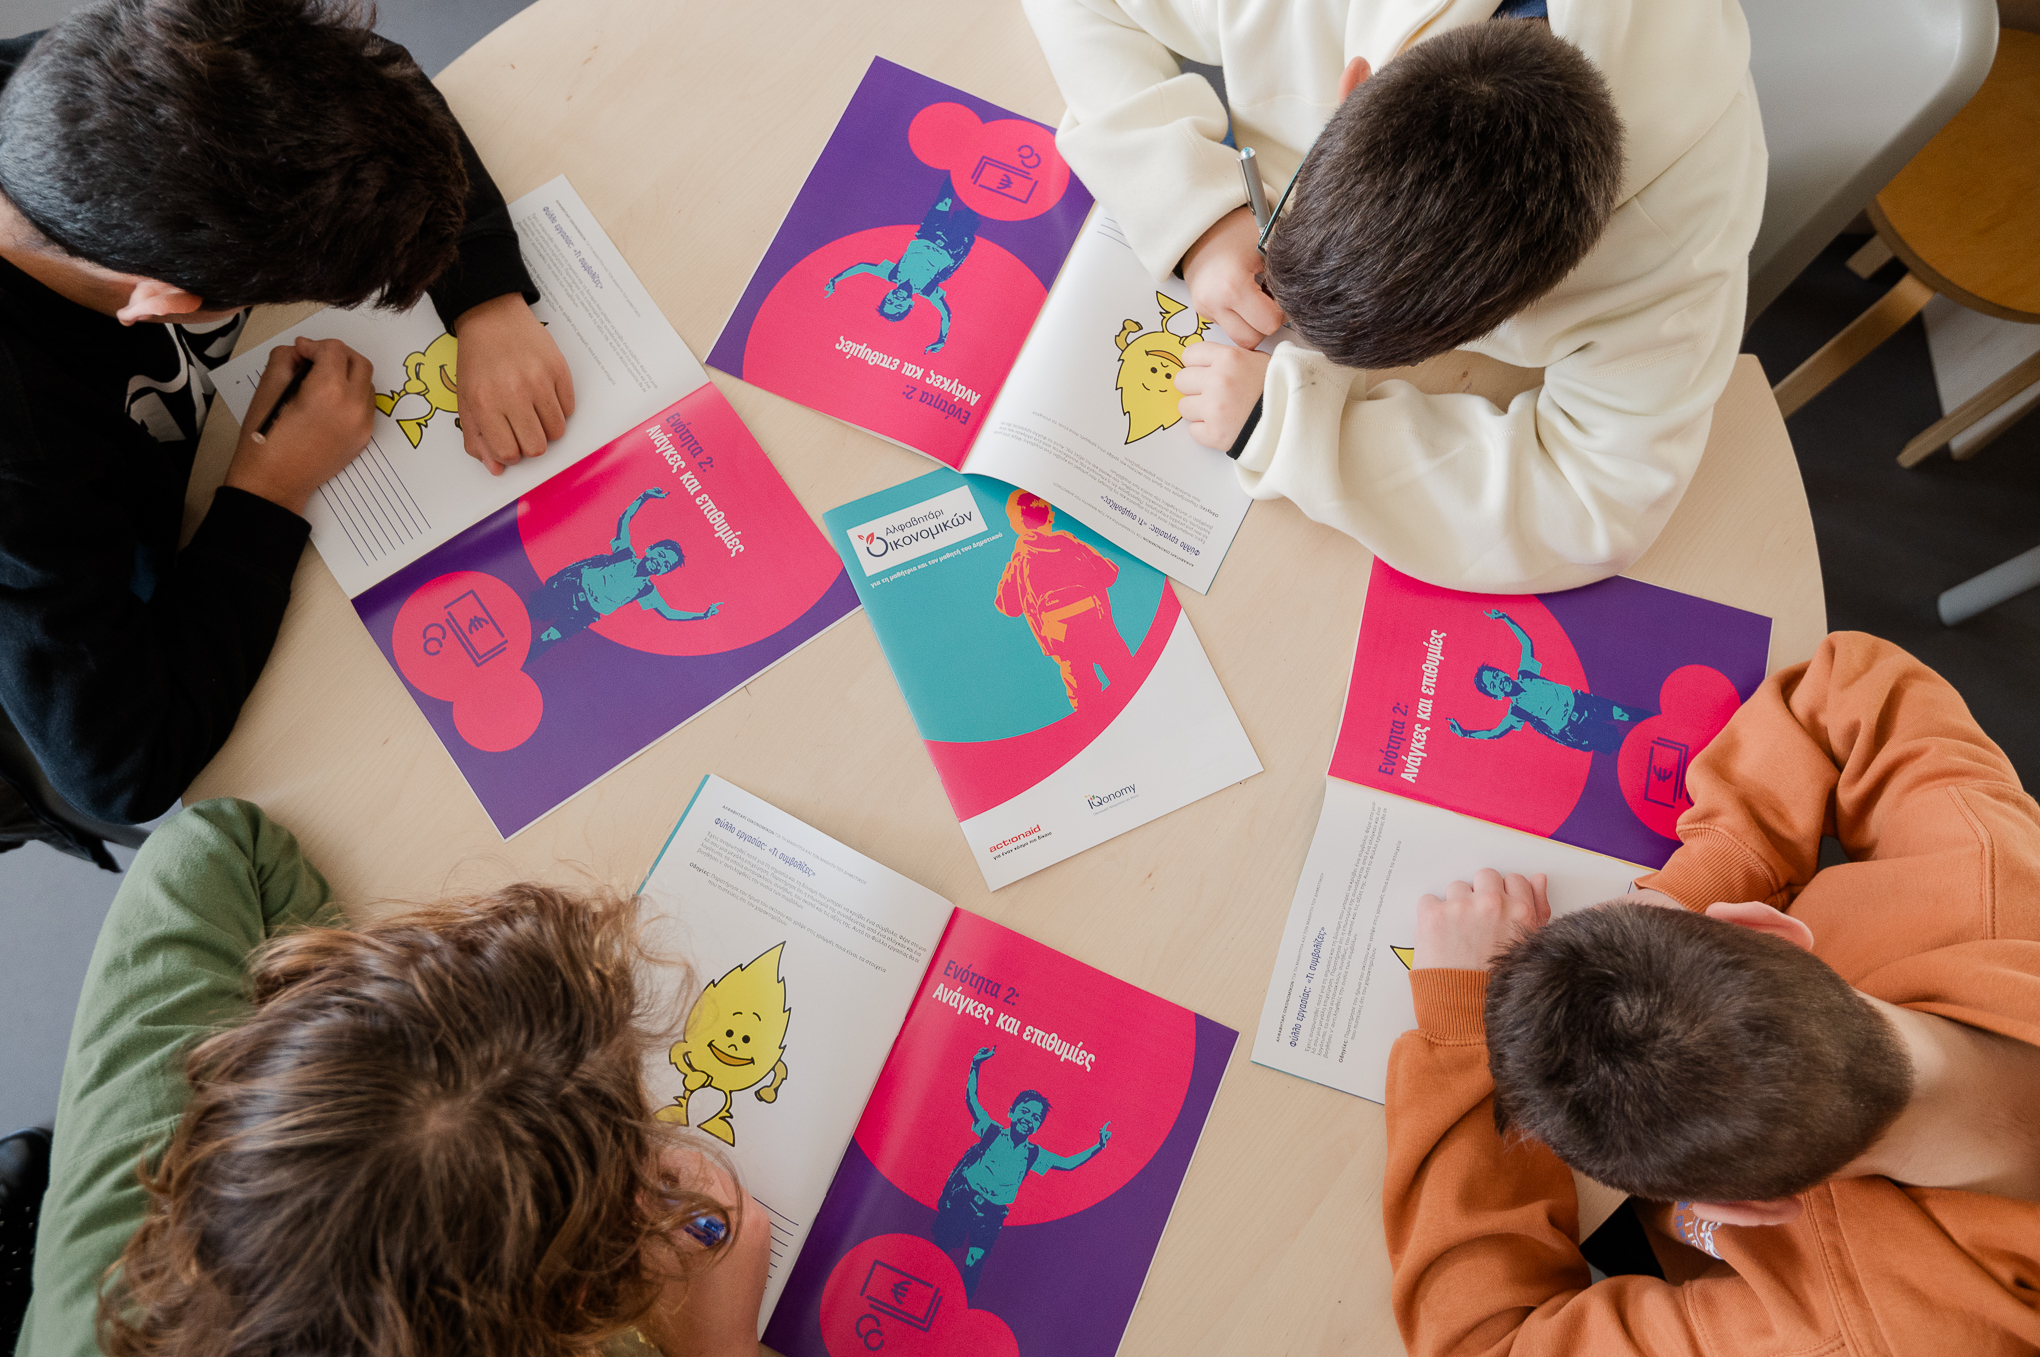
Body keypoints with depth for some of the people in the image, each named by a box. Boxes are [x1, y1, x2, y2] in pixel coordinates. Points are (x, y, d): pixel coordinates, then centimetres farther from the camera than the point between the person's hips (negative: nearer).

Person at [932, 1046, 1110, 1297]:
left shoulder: (1033, 1154, 4)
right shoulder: (992, 1131, -2)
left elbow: (1068, 1163, 7)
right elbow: (971, 1099, -1)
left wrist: (1098, 1147, -3)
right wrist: (975, 1066, -10)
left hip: (990, 1215, 1)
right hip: (960, 1200, -1)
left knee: (972, 1267, -2)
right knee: (939, 1248, 2)